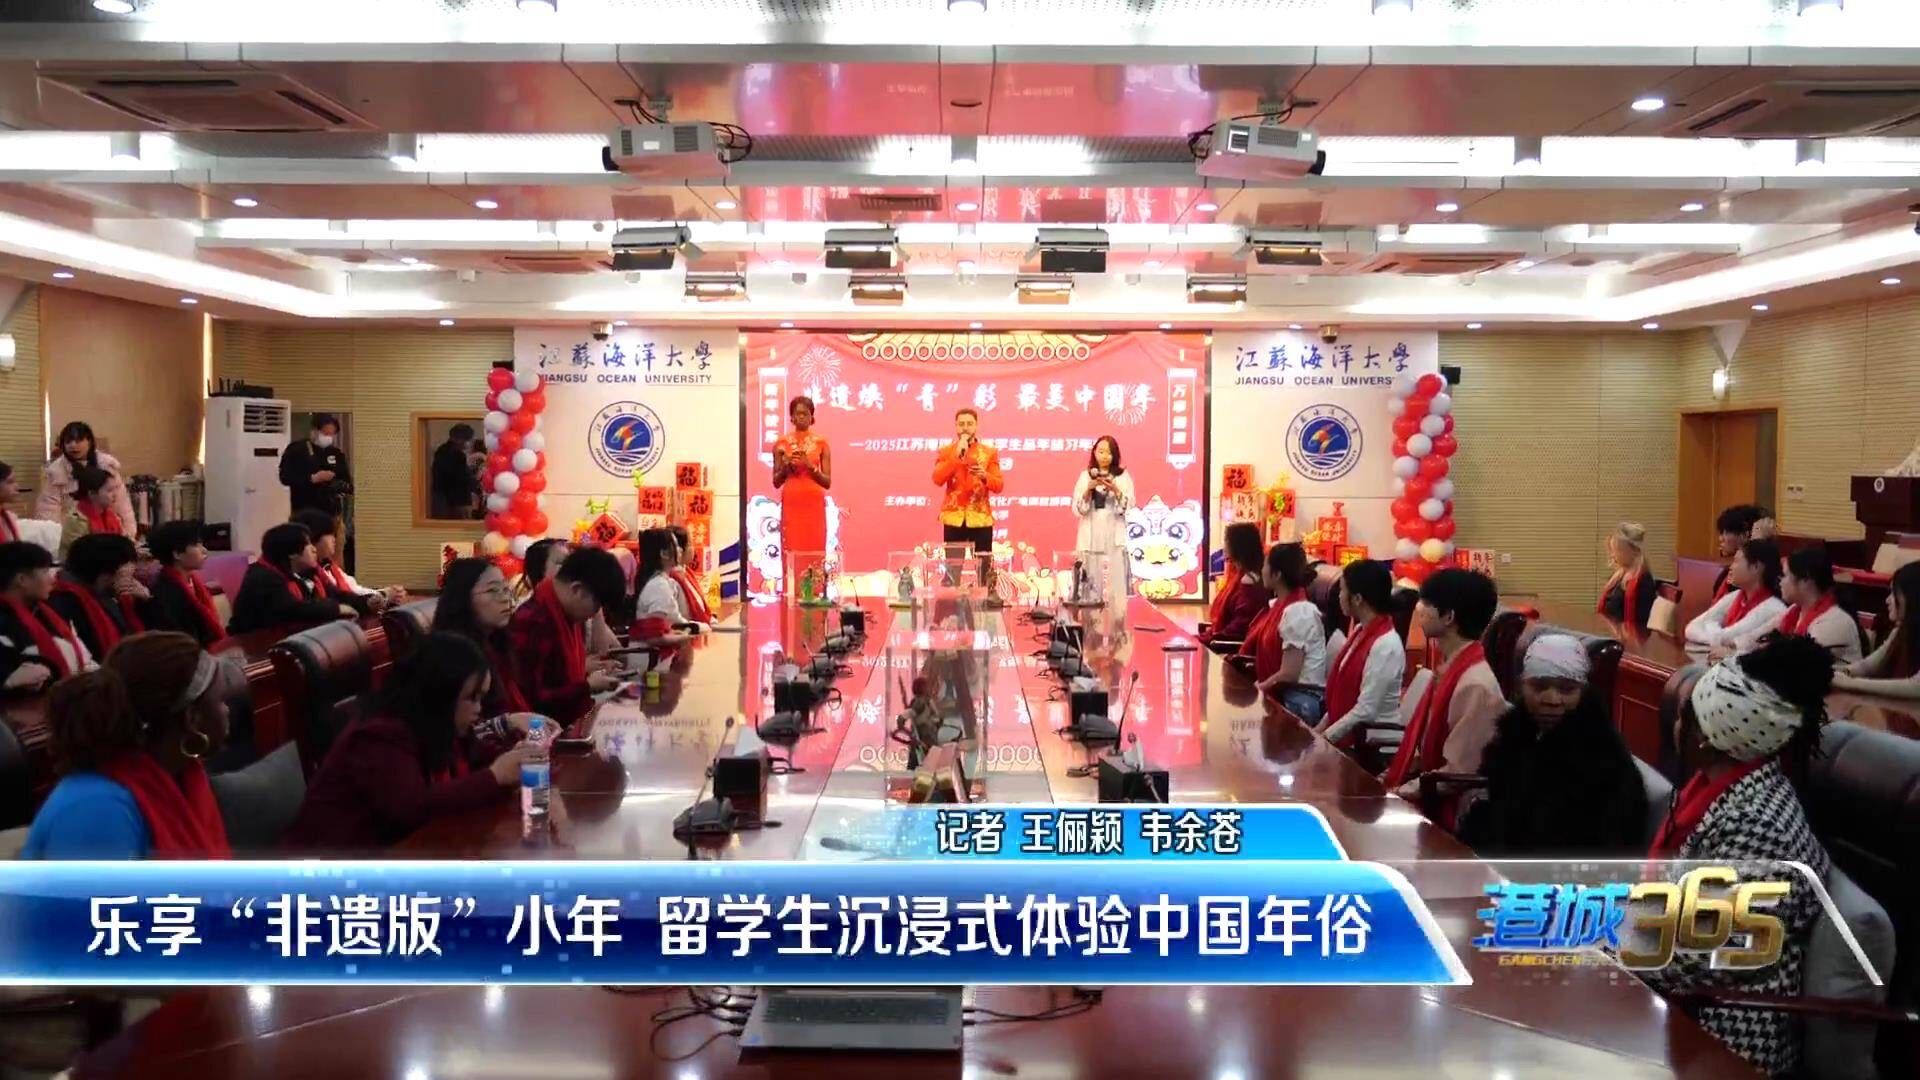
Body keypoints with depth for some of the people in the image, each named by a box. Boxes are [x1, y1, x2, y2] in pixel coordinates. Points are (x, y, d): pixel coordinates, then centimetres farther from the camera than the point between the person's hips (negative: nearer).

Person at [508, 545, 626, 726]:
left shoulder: (568, 614, 9)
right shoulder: (532, 623, -20)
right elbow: (533, 701, -24)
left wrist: (588, 673, 6)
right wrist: (588, 686, -16)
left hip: (577, 719, 9)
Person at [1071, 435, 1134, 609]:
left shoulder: (1123, 477, 6)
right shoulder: (1085, 476, 7)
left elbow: (1129, 506, -2)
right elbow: (1077, 509, 3)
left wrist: (1115, 490, -17)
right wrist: (1089, 489, -13)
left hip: (1114, 537, -1)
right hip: (1090, 537, 1)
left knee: (1115, 582, -7)